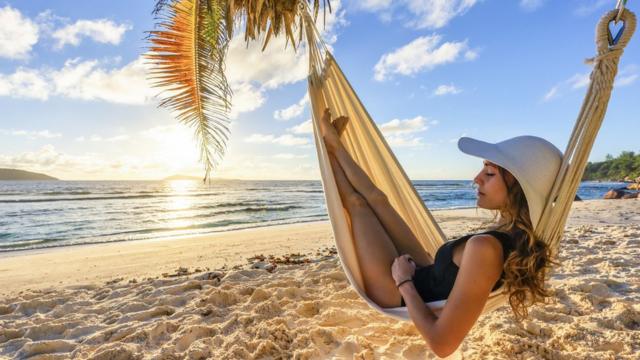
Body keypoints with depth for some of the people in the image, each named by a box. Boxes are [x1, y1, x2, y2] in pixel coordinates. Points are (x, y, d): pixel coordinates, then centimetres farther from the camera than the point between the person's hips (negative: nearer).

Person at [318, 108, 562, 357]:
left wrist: (404, 282, -23)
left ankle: (328, 147, 30)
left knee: (358, 203, 3)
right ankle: (334, 144, 32)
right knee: (376, 198, 11)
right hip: (425, 276, 7)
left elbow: (441, 344, -36)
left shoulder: (485, 248, -37)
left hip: (397, 295, -7)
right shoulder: (519, 237, -9)